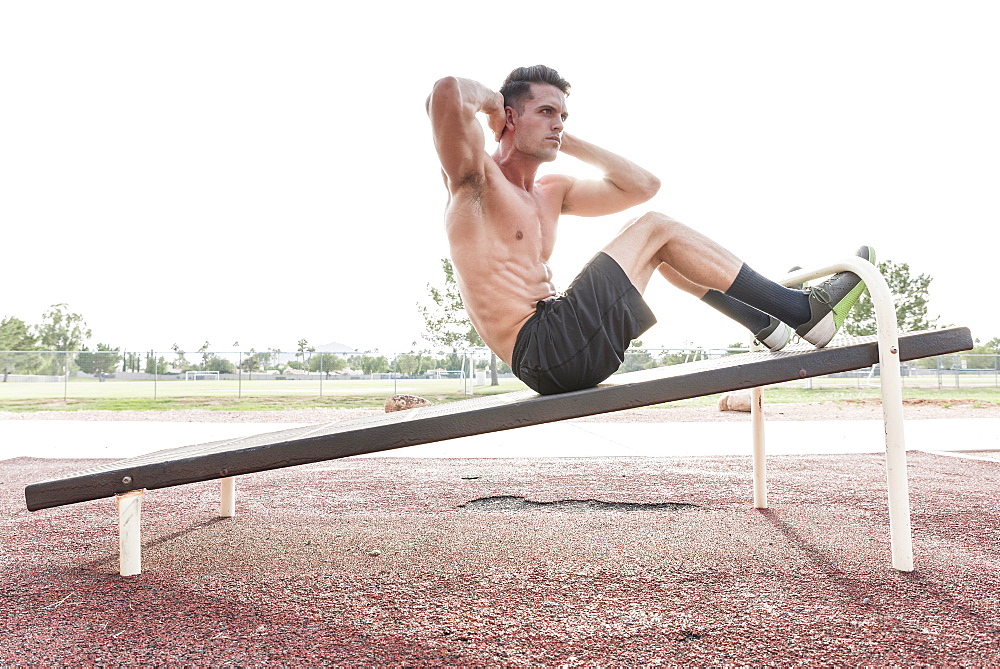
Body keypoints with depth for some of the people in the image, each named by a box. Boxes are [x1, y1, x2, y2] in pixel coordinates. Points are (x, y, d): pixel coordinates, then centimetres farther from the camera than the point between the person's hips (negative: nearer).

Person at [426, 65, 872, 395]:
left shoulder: (551, 193, 19)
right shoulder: (476, 181, -5)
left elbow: (643, 185, 20)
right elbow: (445, 93, -25)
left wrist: (565, 141, 18)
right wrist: (490, 99, -3)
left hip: (555, 354, 10)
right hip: (544, 350, -10)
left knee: (658, 247, 16)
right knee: (656, 230, -7)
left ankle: (766, 322, 18)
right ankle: (806, 311, 0)